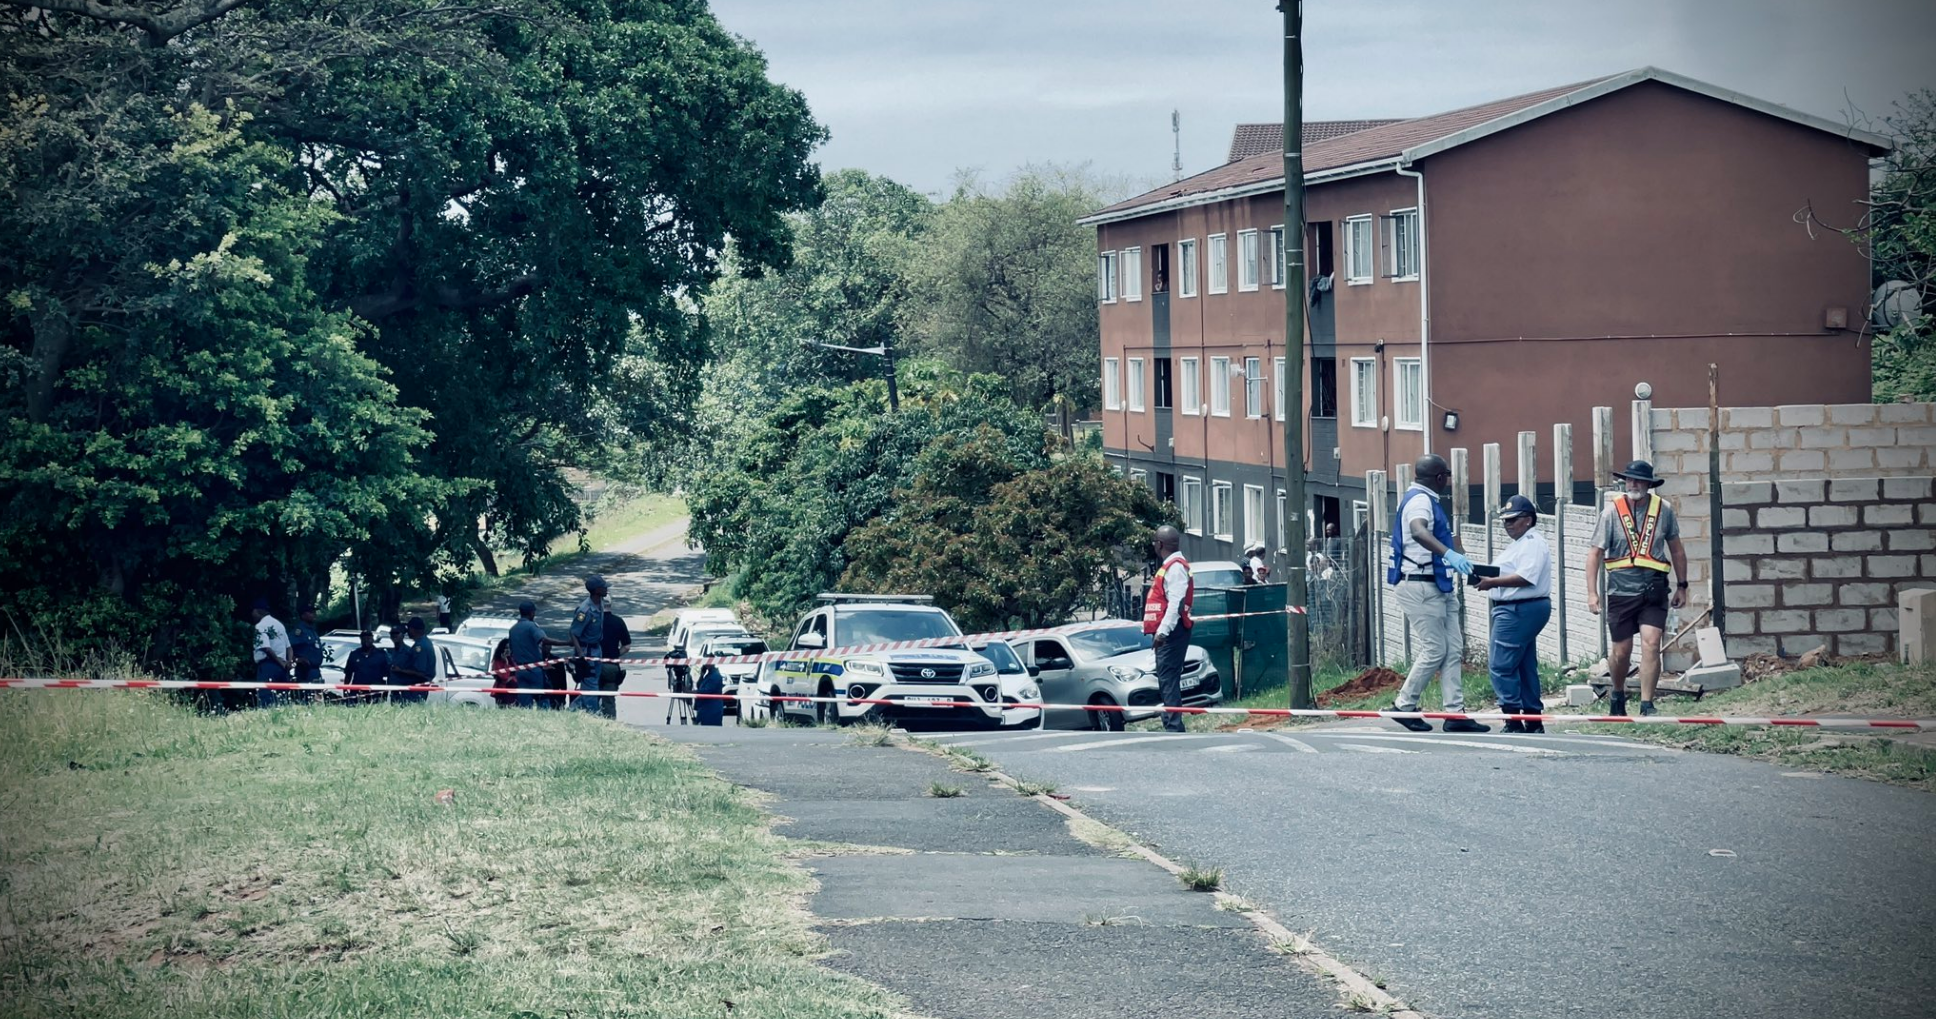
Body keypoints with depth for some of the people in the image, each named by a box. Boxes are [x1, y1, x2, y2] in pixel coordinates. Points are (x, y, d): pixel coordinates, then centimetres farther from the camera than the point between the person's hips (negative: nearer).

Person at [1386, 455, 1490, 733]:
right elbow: (1418, 531, -37)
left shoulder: (1427, 500, 18)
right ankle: (1404, 706, 2)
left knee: (1453, 650, 5)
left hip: (1439, 587, 10)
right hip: (1421, 587, -10)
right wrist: (1449, 554, -52)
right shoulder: (1420, 500, -15)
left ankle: (1455, 713, 4)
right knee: (1434, 650, -8)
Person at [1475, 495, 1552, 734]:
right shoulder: (1520, 544, 23)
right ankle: (1533, 720, 17)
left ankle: (1513, 720, -15)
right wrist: (1487, 580, 10)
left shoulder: (1533, 543, -11)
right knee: (1526, 667, 13)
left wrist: (1493, 582, -24)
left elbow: (1525, 577, -23)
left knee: (1502, 666, -13)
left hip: (1520, 611, -12)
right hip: (1512, 609, 12)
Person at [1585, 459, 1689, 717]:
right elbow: (1595, 553, -2)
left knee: (1651, 644, -13)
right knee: (1621, 652, 6)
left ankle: (1647, 704, -8)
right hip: (1621, 590, 0)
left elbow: (1677, 550, 15)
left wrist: (1682, 586, 15)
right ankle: (1618, 695, 32)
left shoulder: (1664, 510, 2)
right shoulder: (1612, 512, -3)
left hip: (1653, 590, 1)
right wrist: (1592, 593, -8)